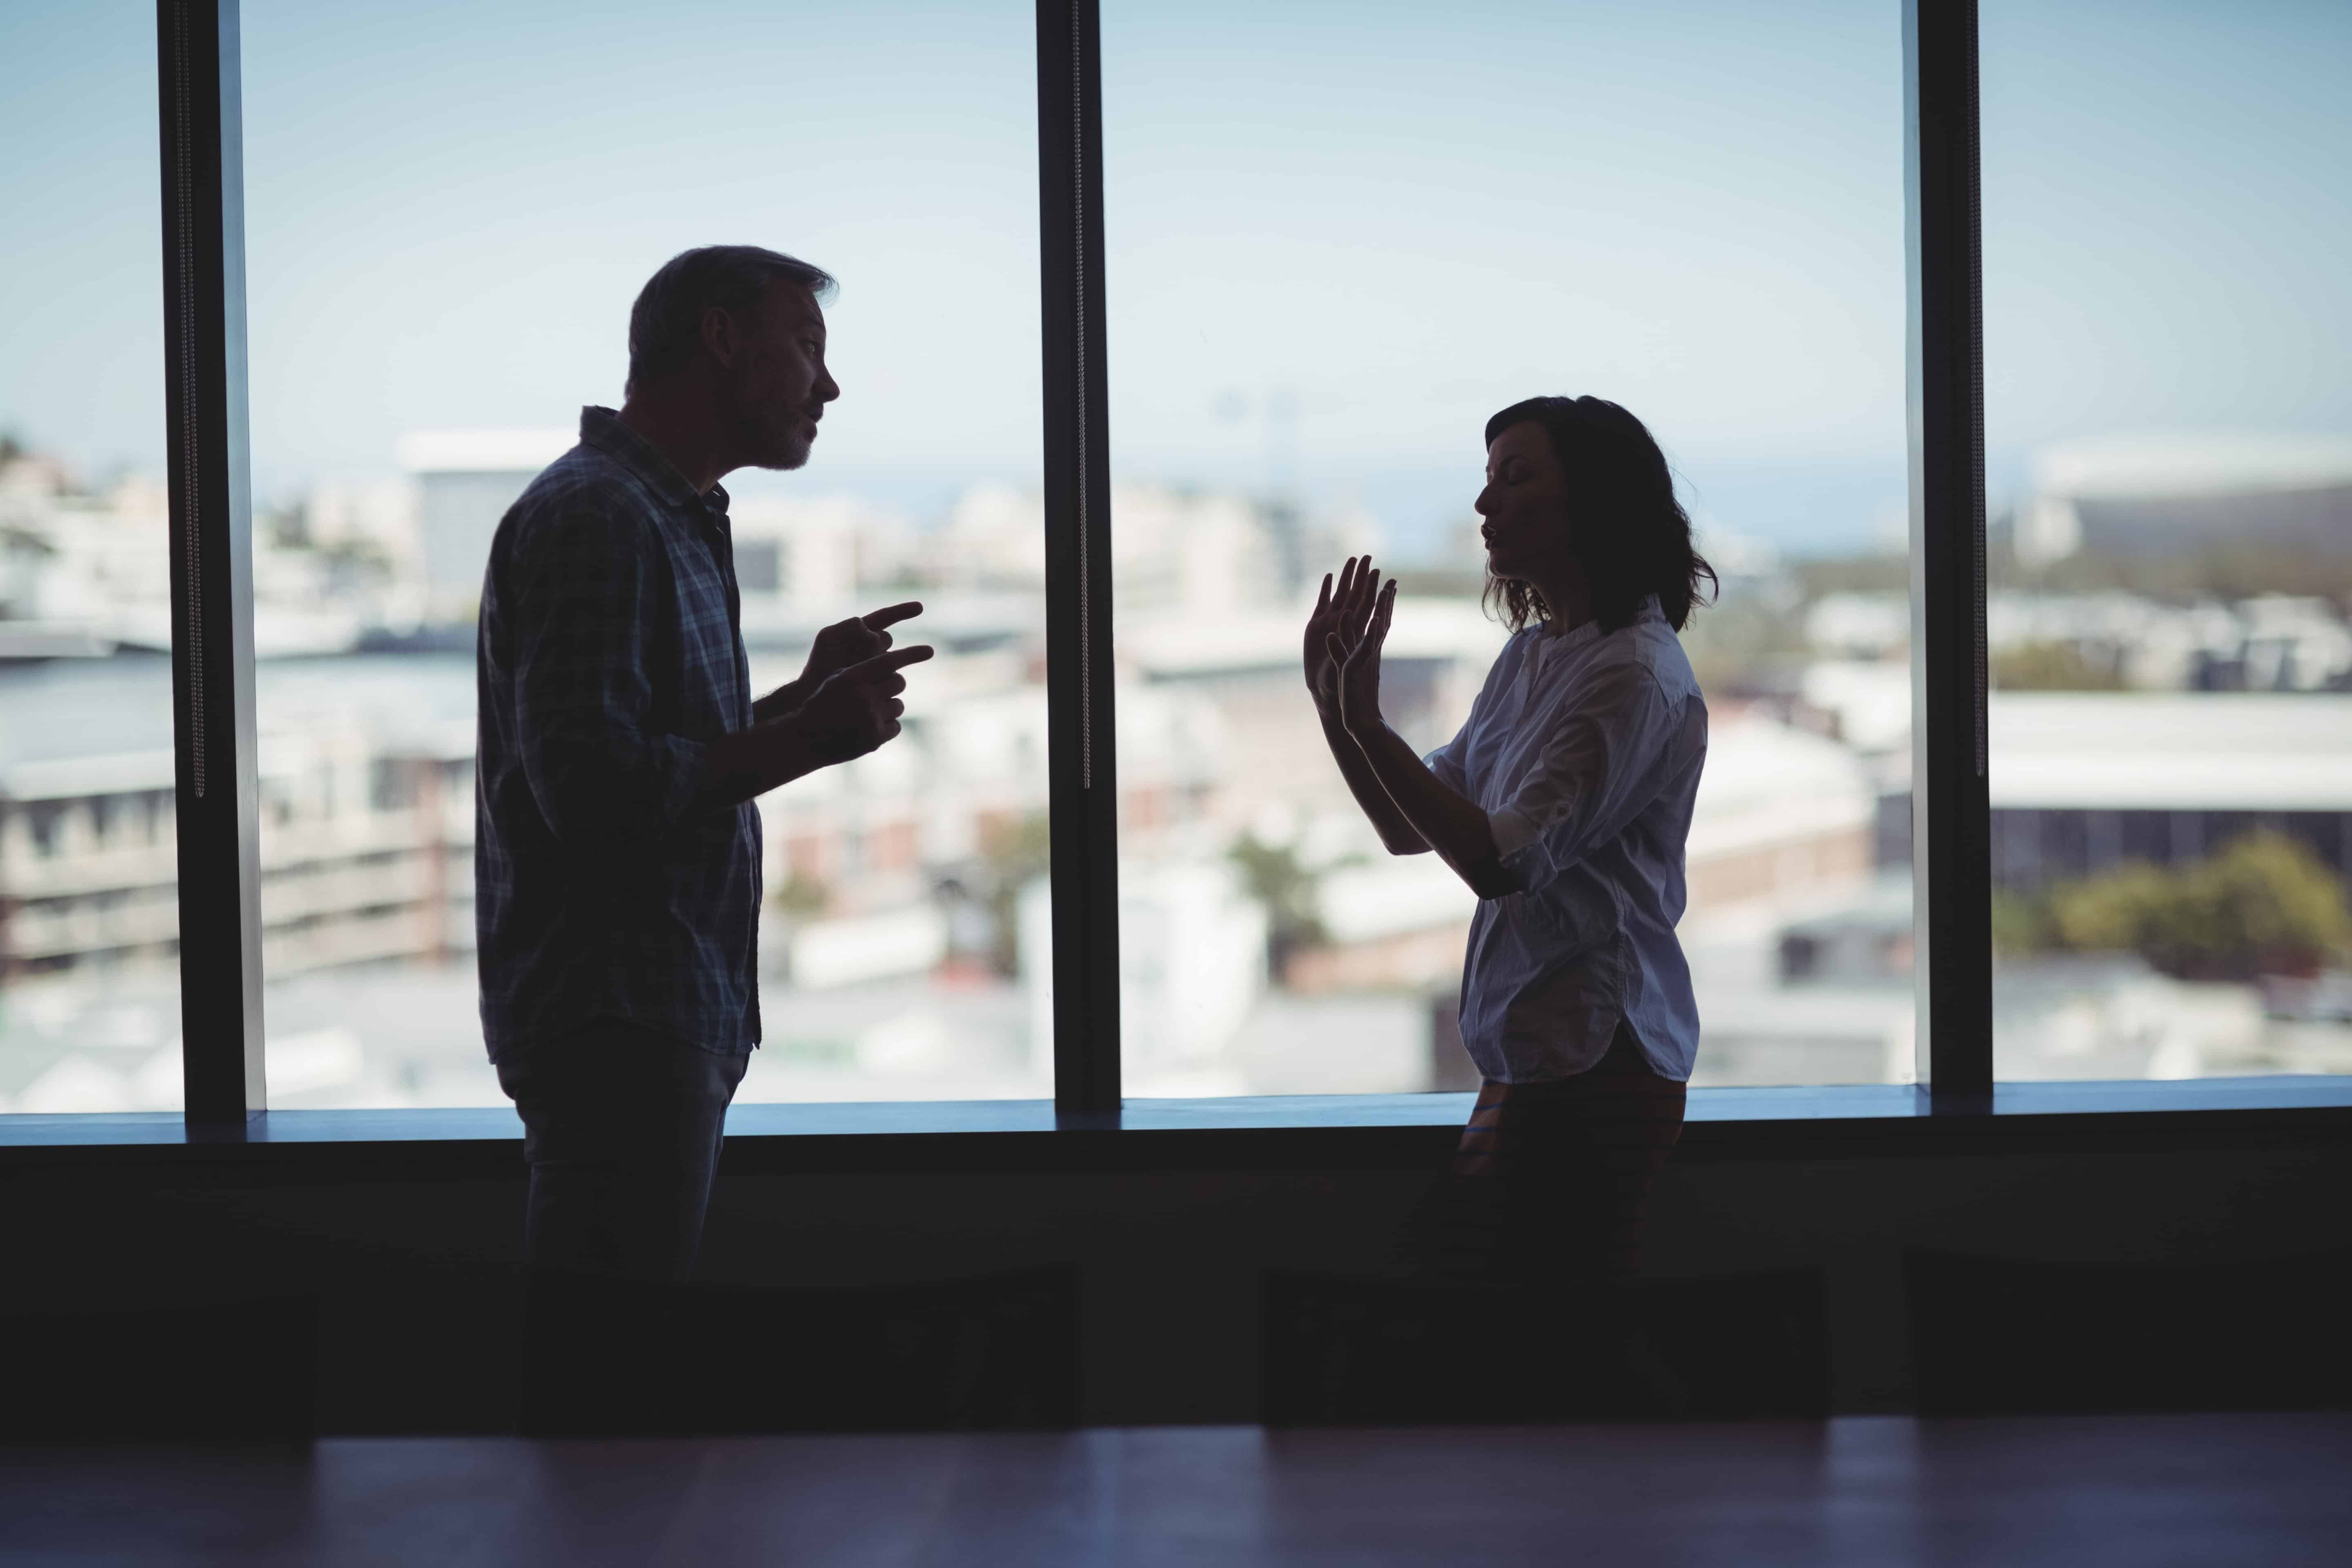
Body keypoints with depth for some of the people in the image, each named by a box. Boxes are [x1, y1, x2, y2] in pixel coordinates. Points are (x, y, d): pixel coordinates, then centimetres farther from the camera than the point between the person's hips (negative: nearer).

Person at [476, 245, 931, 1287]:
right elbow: (592, 791, -23)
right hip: (617, 1021, -10)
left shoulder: (669, 519, 21)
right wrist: (805, 738, -17)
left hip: (673, 1017, 10)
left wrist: (801, 698, 12)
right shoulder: (594, 515, -12)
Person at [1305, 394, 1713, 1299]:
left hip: (1596, 1062, -9)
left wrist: (1367, 724, -21)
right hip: (1532, 1049, 9)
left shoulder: (1635, 675, -14)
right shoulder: (1530, 655, 14)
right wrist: (1333, 708, 4)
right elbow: (1411, 833, 18)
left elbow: (1500, 859, -21)